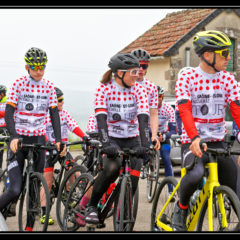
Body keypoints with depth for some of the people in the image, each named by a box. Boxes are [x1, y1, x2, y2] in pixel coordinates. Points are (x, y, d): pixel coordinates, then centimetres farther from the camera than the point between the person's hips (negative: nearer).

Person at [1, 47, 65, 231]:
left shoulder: (49, 87, 3)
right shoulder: (18, 84, -6)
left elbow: (54, 114, 3)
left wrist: (58, 140, -8)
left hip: (38, 139, 3)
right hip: (19, 138, -3)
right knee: (15, 190, -13)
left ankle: (29, 227, 15)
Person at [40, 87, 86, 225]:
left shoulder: (64, 113, 3)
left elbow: (74, 127, -3)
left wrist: (85, 137, -17)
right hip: (49, 151, -4)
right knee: (48, 182, -3)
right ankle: (44, 214, 4)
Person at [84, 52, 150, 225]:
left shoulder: (138, 90, -5)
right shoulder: (104, 89, -10)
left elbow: (143, 118, -17)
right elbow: (101, 118, -21)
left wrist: (144, 145, -31)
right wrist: (106, 144, -35)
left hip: (132, 140, 3)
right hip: (112, 139, -3)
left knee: (132, 181, -14)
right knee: (113, 168, -30)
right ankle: (92, 207, -10)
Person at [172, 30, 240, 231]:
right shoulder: (187, 78, -7)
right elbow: (185, 111, -18)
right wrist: (195, 138, -35)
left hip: (218, 143, 4)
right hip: (193, 143, -4)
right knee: (195, 174, -34)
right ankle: (181, 206, -4)